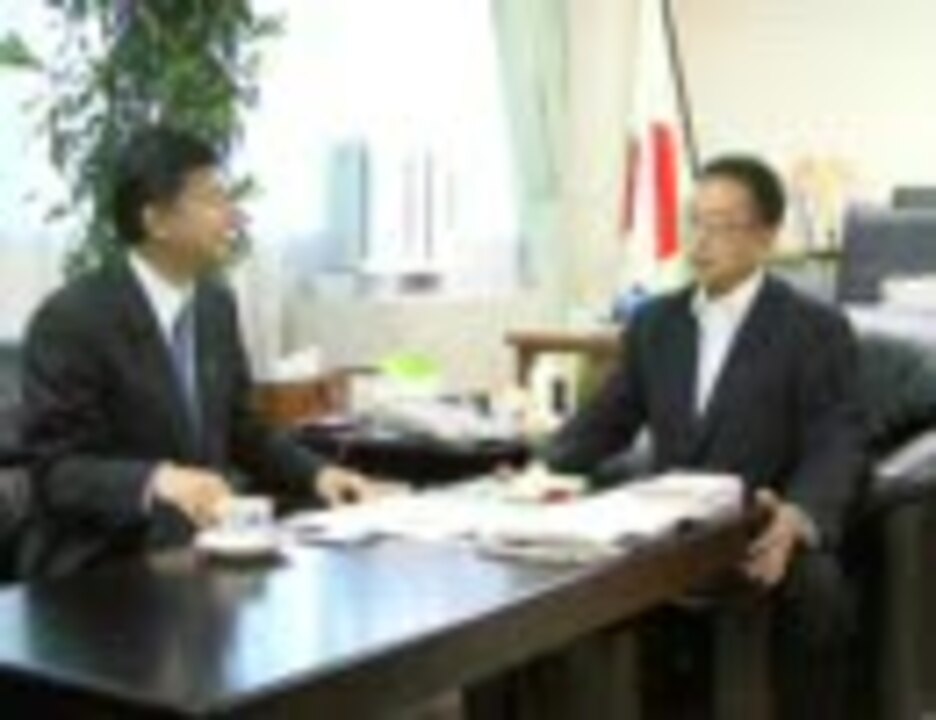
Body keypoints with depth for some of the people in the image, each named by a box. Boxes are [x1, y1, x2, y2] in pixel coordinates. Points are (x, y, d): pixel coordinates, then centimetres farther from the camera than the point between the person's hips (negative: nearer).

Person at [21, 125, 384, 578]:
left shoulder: (216, 304, 8)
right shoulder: (71, 319, -14)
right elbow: (56, 471, -18)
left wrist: (317, 474, 0)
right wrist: (157, 481, -35)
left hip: (201, 545, 8)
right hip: (103, 566, -8)